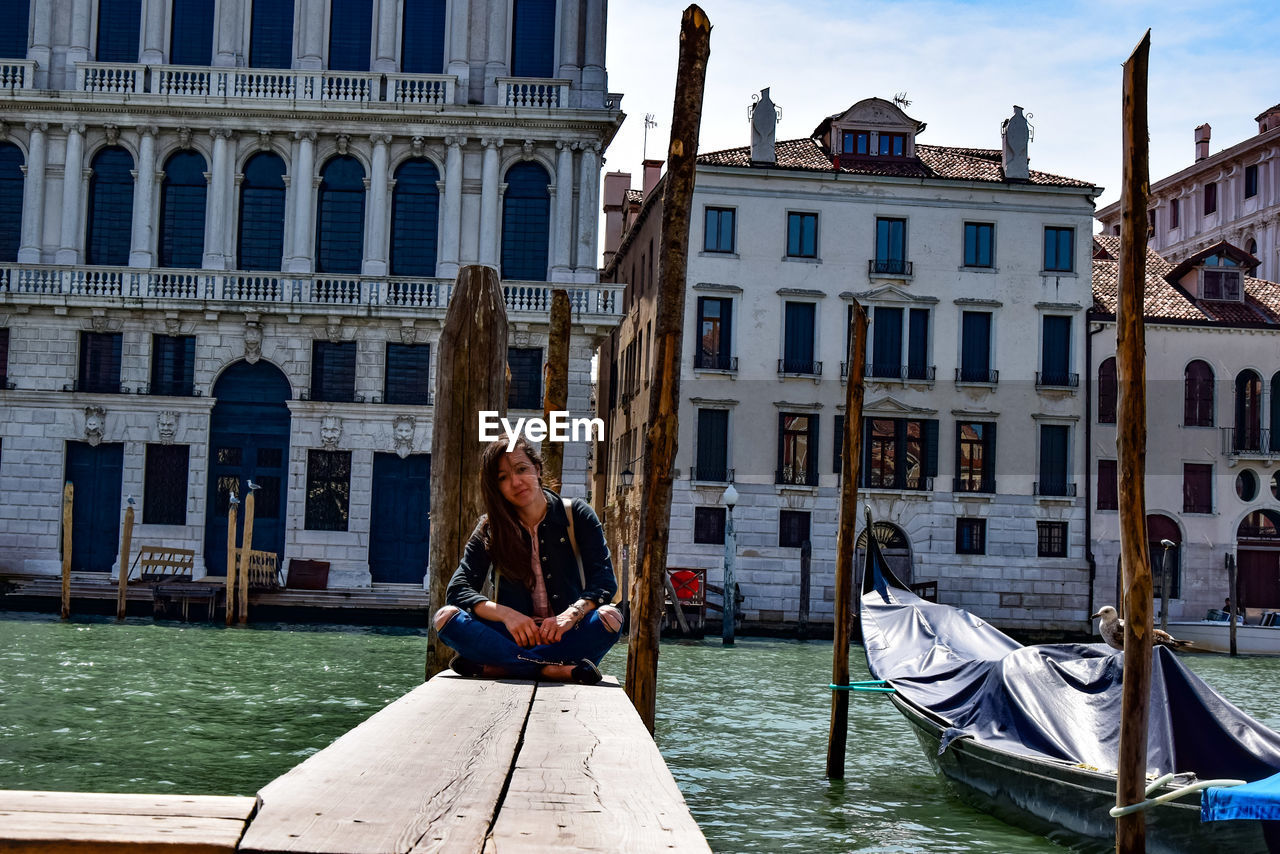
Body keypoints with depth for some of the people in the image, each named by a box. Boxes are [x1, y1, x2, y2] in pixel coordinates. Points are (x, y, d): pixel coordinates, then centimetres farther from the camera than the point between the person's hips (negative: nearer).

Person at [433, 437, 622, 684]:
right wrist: (506, 614, -21)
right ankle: (552, 669, -34)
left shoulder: (577, 515, 3)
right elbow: (457, 589, -4)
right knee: (446, 617, -24)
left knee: (609, 618, -33)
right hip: (513, 635, 1)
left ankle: (493, 667, -33)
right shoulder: (491, 528, 6)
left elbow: (605, 581, -6)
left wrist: (572, 613, -25)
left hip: (566, 636, -1)